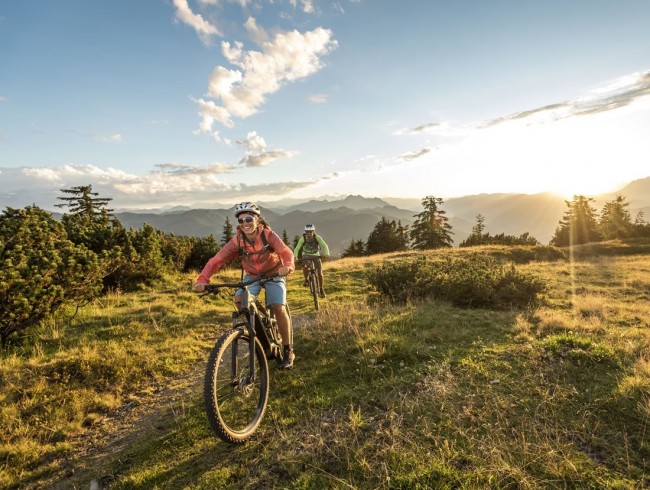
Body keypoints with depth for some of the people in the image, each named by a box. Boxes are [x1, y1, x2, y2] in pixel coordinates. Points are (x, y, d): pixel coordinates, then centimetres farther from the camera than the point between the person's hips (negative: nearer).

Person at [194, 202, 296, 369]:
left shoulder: (268, 235, -25)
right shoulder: (237, 241, -19)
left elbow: (286, 252, -38)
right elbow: (217, 260, -25)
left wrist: (287, 266, -60)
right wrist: (203, 279, -39)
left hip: (273, 274, -3)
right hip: (252, 275, 3)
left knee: (279, 308, -20)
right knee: (239, 299, -24)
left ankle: (288, 351, -2)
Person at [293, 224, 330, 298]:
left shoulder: (317, 237, -21)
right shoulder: (302, 238, -21)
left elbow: (325, 246, -26)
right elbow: (297, 248, -23)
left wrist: (326, 253, -46)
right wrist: (295, 257, -41)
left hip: (316, 256, 0)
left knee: (320, 273, -11)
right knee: (305, 267, -32)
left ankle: (322, 290, 8)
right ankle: (306, 280, -3)